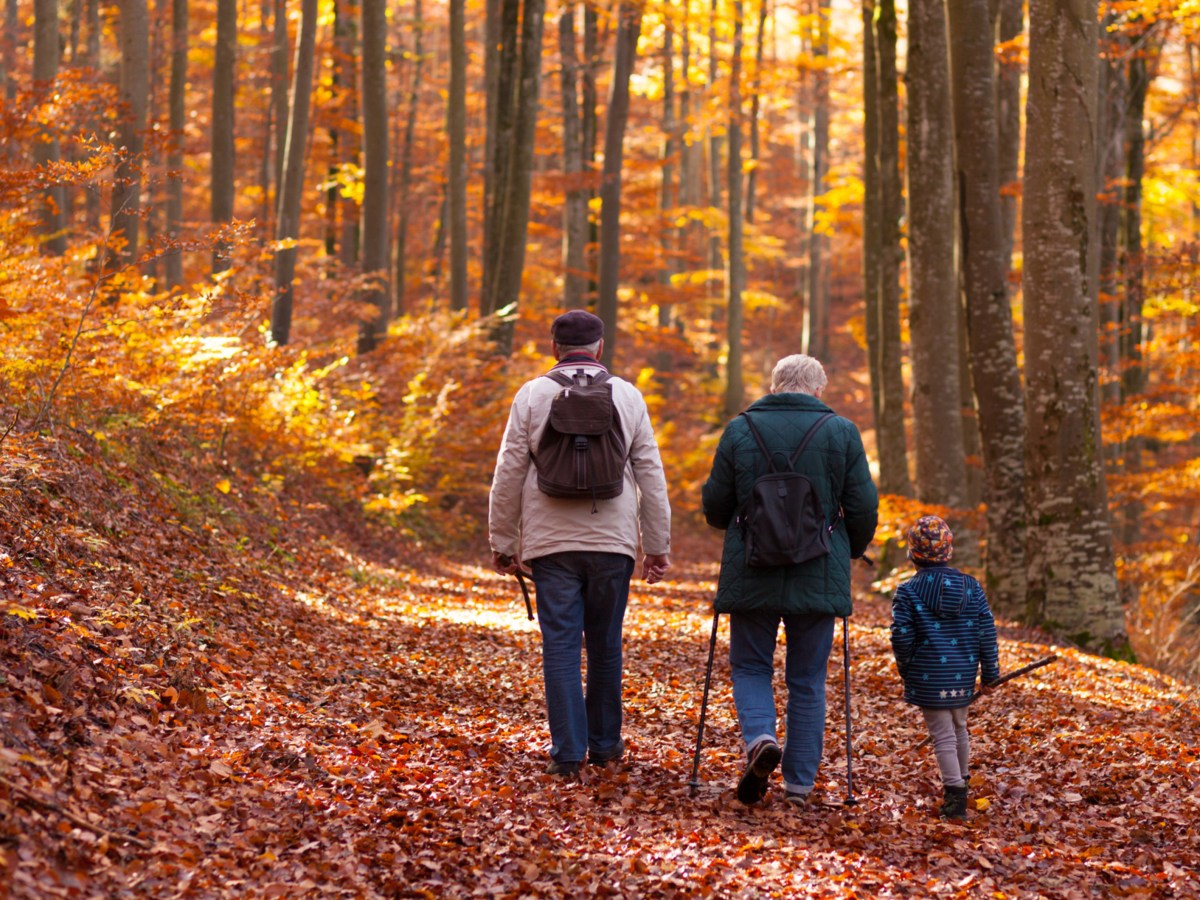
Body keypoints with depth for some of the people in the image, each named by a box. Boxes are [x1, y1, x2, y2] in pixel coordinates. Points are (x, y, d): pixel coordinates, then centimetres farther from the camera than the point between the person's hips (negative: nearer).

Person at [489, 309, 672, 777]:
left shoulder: (533, 395, 1)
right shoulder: (627, 396, 5)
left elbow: (509, 473, 1)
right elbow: (651, 475, 6)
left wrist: (503, 541, 8)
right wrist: (658, 545, 11)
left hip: (551, 542, -1)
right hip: (612, 541, 1)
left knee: (560, 644, 1)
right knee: (605, 643, 13)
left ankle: (568, 750, -3)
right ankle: (604, 741, 22)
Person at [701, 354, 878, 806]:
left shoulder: (740, 430, -1)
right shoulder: (841, 432, 0)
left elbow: (715, 506, 4)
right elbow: (864, 508, 0)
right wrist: (852, 549, 20)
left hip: (751, 574, 0)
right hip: (819, 577, 1)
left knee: (750, 666, 13)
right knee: (808, 679, 11)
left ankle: (760, 737, -15)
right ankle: (799, 782, 11)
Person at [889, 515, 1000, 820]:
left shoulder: (908, 592, -9)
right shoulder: (971, 586, 1)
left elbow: (901, 635, -11)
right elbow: (986, 631, 2)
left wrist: (906, 668, 7)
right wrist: (989, 671, 10)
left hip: (929, 677, -4)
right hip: (963, 675, 5)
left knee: (943, 734, -2)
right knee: (959, 728, 23)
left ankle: (955, 794, -10)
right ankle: (960, 782, 39)